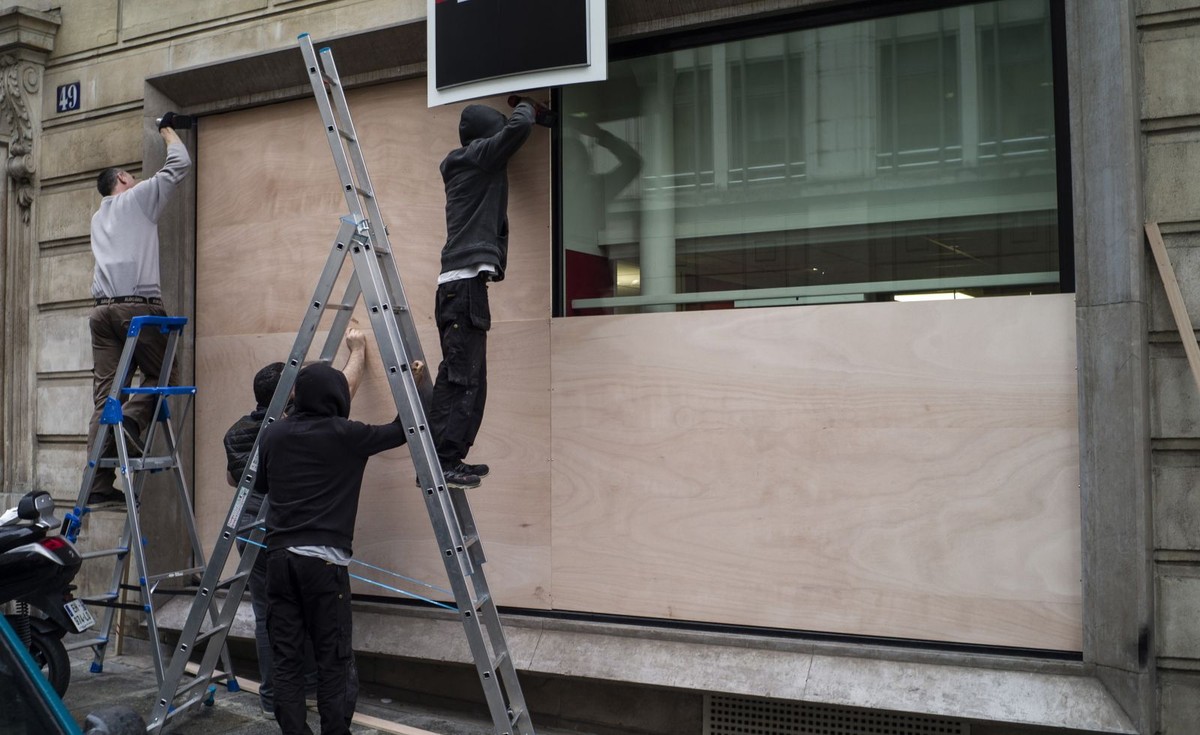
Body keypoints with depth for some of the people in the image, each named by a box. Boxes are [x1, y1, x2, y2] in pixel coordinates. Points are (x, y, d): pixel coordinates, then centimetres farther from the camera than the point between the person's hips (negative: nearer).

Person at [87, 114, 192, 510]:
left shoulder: (99, 217, 27)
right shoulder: (137, 198, 9)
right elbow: (179, 164, 12)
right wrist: (168, 130, 27)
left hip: (103, 309, 6)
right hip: (139, 306, -6)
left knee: (105, 395, 0)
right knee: (162, 377, 6)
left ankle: (98, 487, -5)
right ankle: (130, 420, -23)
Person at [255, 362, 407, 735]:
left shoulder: (273, 434, 9)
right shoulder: (345, 434, -4)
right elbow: (400, 431, 10)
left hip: (279, 556, 5)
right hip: (323, 559, -5)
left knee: (286, 659, 7)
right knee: (333, 661, 1)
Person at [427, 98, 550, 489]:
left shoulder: (466, 164, 24)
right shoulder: (478, 156, 0)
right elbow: (517, 128, -10)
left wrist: (525, 114, 35)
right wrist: (527, 106, 11)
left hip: (461, 284, 10)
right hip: (465, 282, -10)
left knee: (468, 378, 7)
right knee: (460, 378, -13)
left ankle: (450, 459, 8)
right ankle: (440, 463, -15)